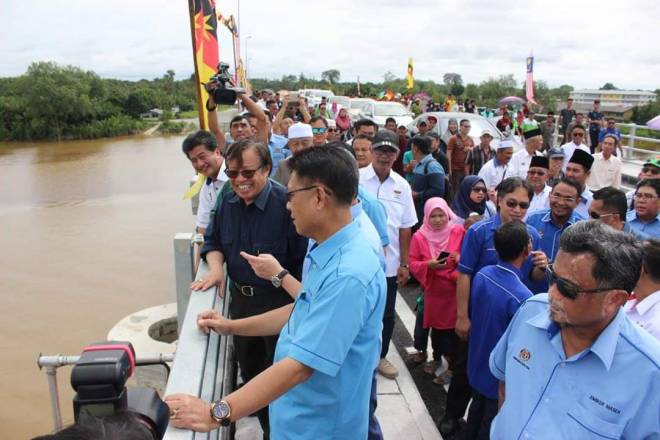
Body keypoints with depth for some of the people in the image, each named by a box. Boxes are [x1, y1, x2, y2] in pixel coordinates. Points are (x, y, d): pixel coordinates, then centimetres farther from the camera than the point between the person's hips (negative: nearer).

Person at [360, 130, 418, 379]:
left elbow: (405, 228, 5)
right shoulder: (355, 179, -8)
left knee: (386, 314, 17)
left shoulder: (402, 186, 3)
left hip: (389, 263, 4)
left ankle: (380, 356, 36)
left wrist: (405, 264, 5)